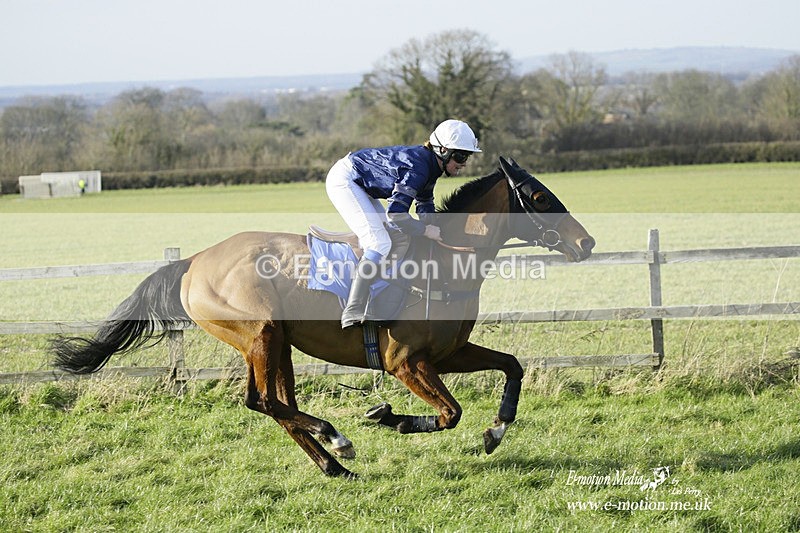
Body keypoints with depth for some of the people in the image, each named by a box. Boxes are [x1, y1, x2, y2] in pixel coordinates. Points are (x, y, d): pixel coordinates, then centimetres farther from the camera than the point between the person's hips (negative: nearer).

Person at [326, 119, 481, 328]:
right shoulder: (417, 167, -27)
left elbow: (426, 211, 14)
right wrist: (425, 230, -20)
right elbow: (395, 213, -32)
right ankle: (353, 313, -26)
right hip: (343, 181, -11)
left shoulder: (429, 164, 3)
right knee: (380, 244, -20)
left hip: (358, 185, 11)